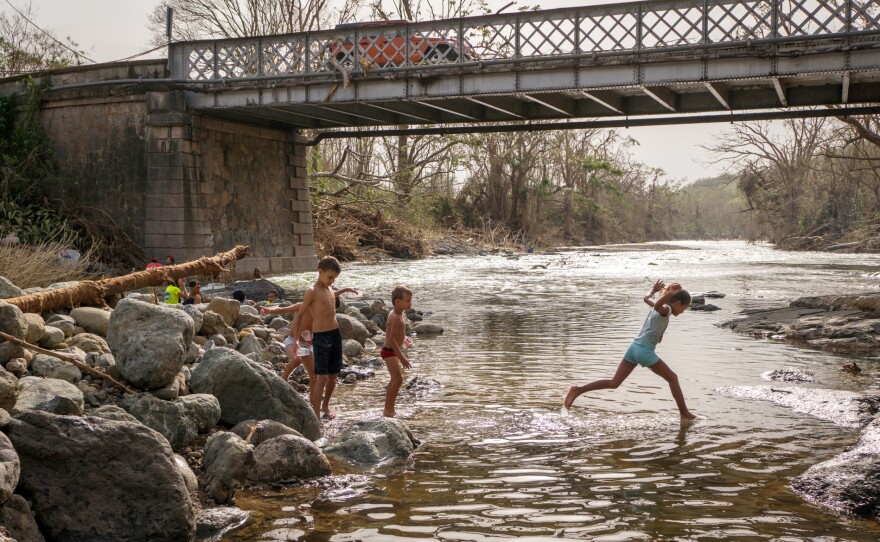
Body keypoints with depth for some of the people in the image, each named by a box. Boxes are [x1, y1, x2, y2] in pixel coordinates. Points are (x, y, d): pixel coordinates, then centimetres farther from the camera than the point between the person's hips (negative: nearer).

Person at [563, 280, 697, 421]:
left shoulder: (657, 309, 19)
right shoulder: (666, 310, -6)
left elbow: (647, 299, 41)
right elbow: (657, 305, -31)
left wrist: (654, 290, 53)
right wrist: (668, 294, -35)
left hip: (634, 347, 8)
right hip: (645, 351, -8)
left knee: (614, 383, 7)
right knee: (673, 378, 6)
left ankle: (578, 390, 0)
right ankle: (685, 414, 7)